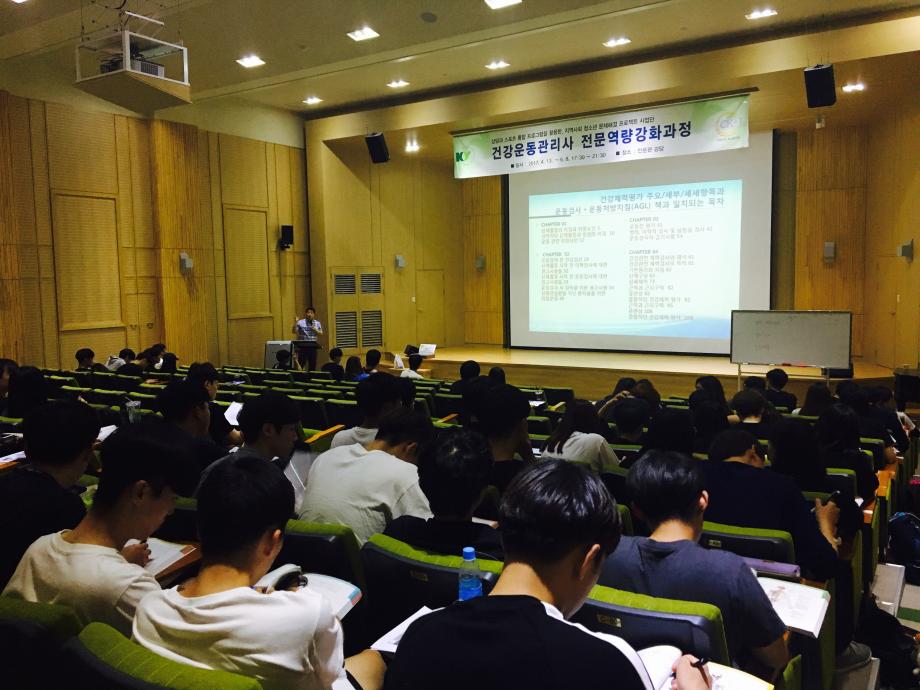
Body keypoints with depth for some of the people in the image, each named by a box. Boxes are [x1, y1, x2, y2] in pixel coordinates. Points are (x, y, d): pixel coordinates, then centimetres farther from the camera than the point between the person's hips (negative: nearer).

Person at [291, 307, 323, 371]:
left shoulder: (317, 323, 10)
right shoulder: (300, 322, 1)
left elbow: (321, 334, 7)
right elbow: (294, 332, -2)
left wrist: (315, 330, -11)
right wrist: (295, 323, -16)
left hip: (313, 346, 3)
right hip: (302, 346, -3)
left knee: (312, 364, 5)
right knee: (301, 363, -3)